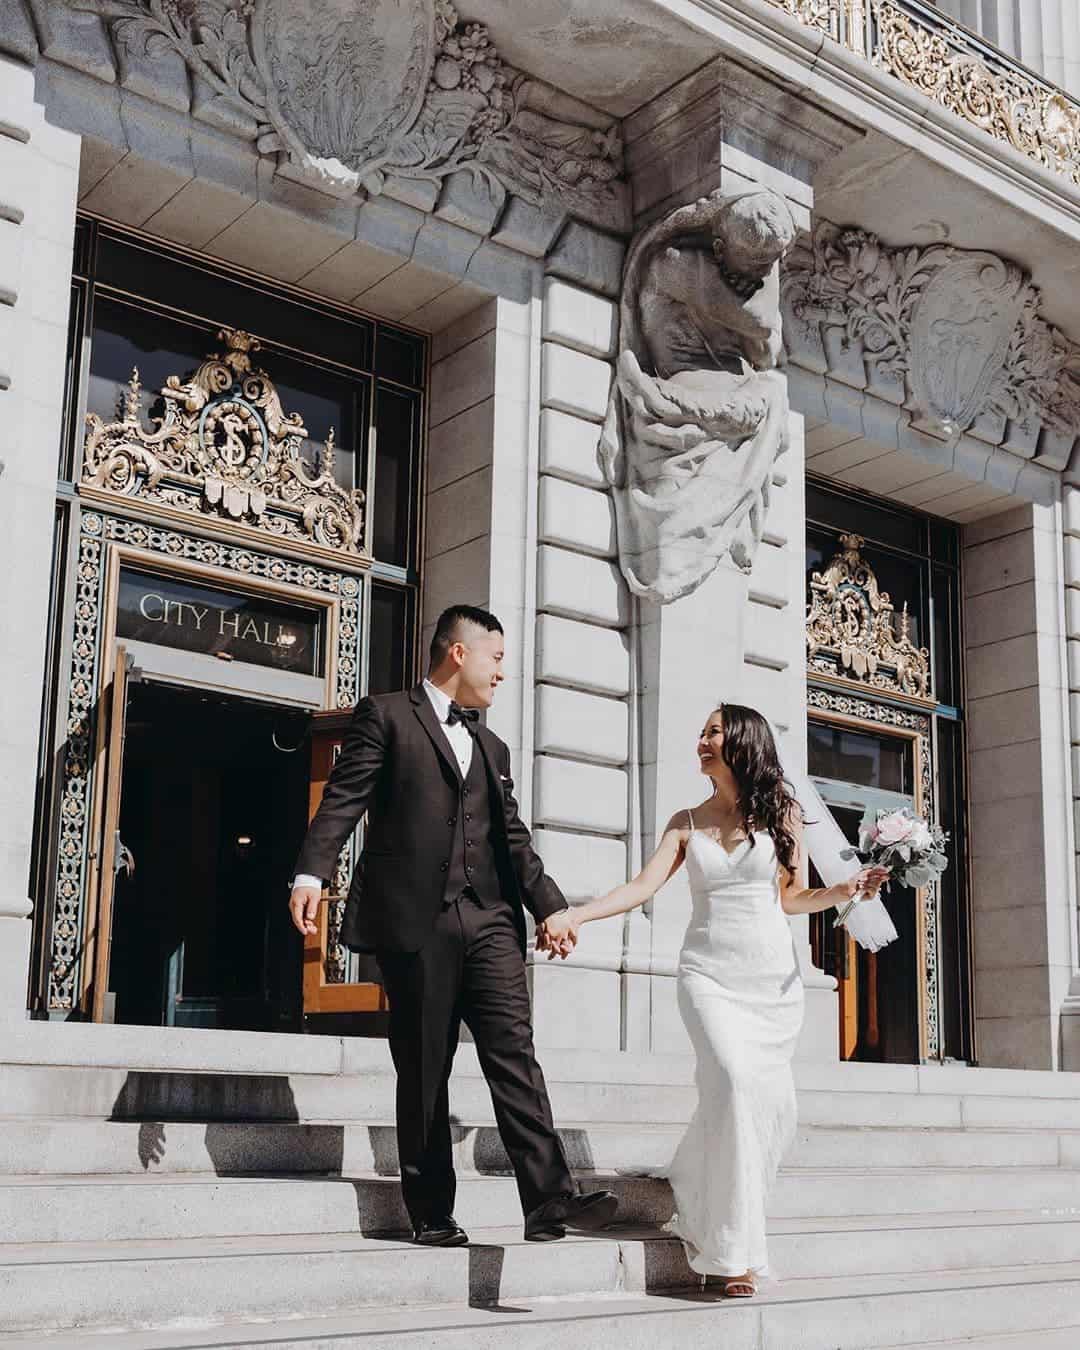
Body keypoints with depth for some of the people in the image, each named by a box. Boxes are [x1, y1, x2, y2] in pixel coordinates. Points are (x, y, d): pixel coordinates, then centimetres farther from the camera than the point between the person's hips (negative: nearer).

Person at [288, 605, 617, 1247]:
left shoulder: (493, 748, 24)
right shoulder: (386, 715, 6)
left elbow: (514, 838, 20)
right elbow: (344, 799, -4)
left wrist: (551, 906, 9)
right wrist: (311, 873, -17)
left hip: (490, 919, 5)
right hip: (415, 920, -4)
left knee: (515, 1053, -7)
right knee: (424, 1071, 2)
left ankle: (551, 1199, -11)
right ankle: (432, 1213, 10)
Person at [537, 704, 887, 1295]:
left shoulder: (781, 812, 7)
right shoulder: (686, 823, 8)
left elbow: (792, 898, 11)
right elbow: (642, 886, -3)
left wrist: (847, 889, -8)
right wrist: (572, 915, -16)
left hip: (774, 977, 1)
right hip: (710, 974, -1)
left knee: (772, 1100, -3)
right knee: (734, 1081, -21)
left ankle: (700, 1201, 24)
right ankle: (733, 1250, -12)